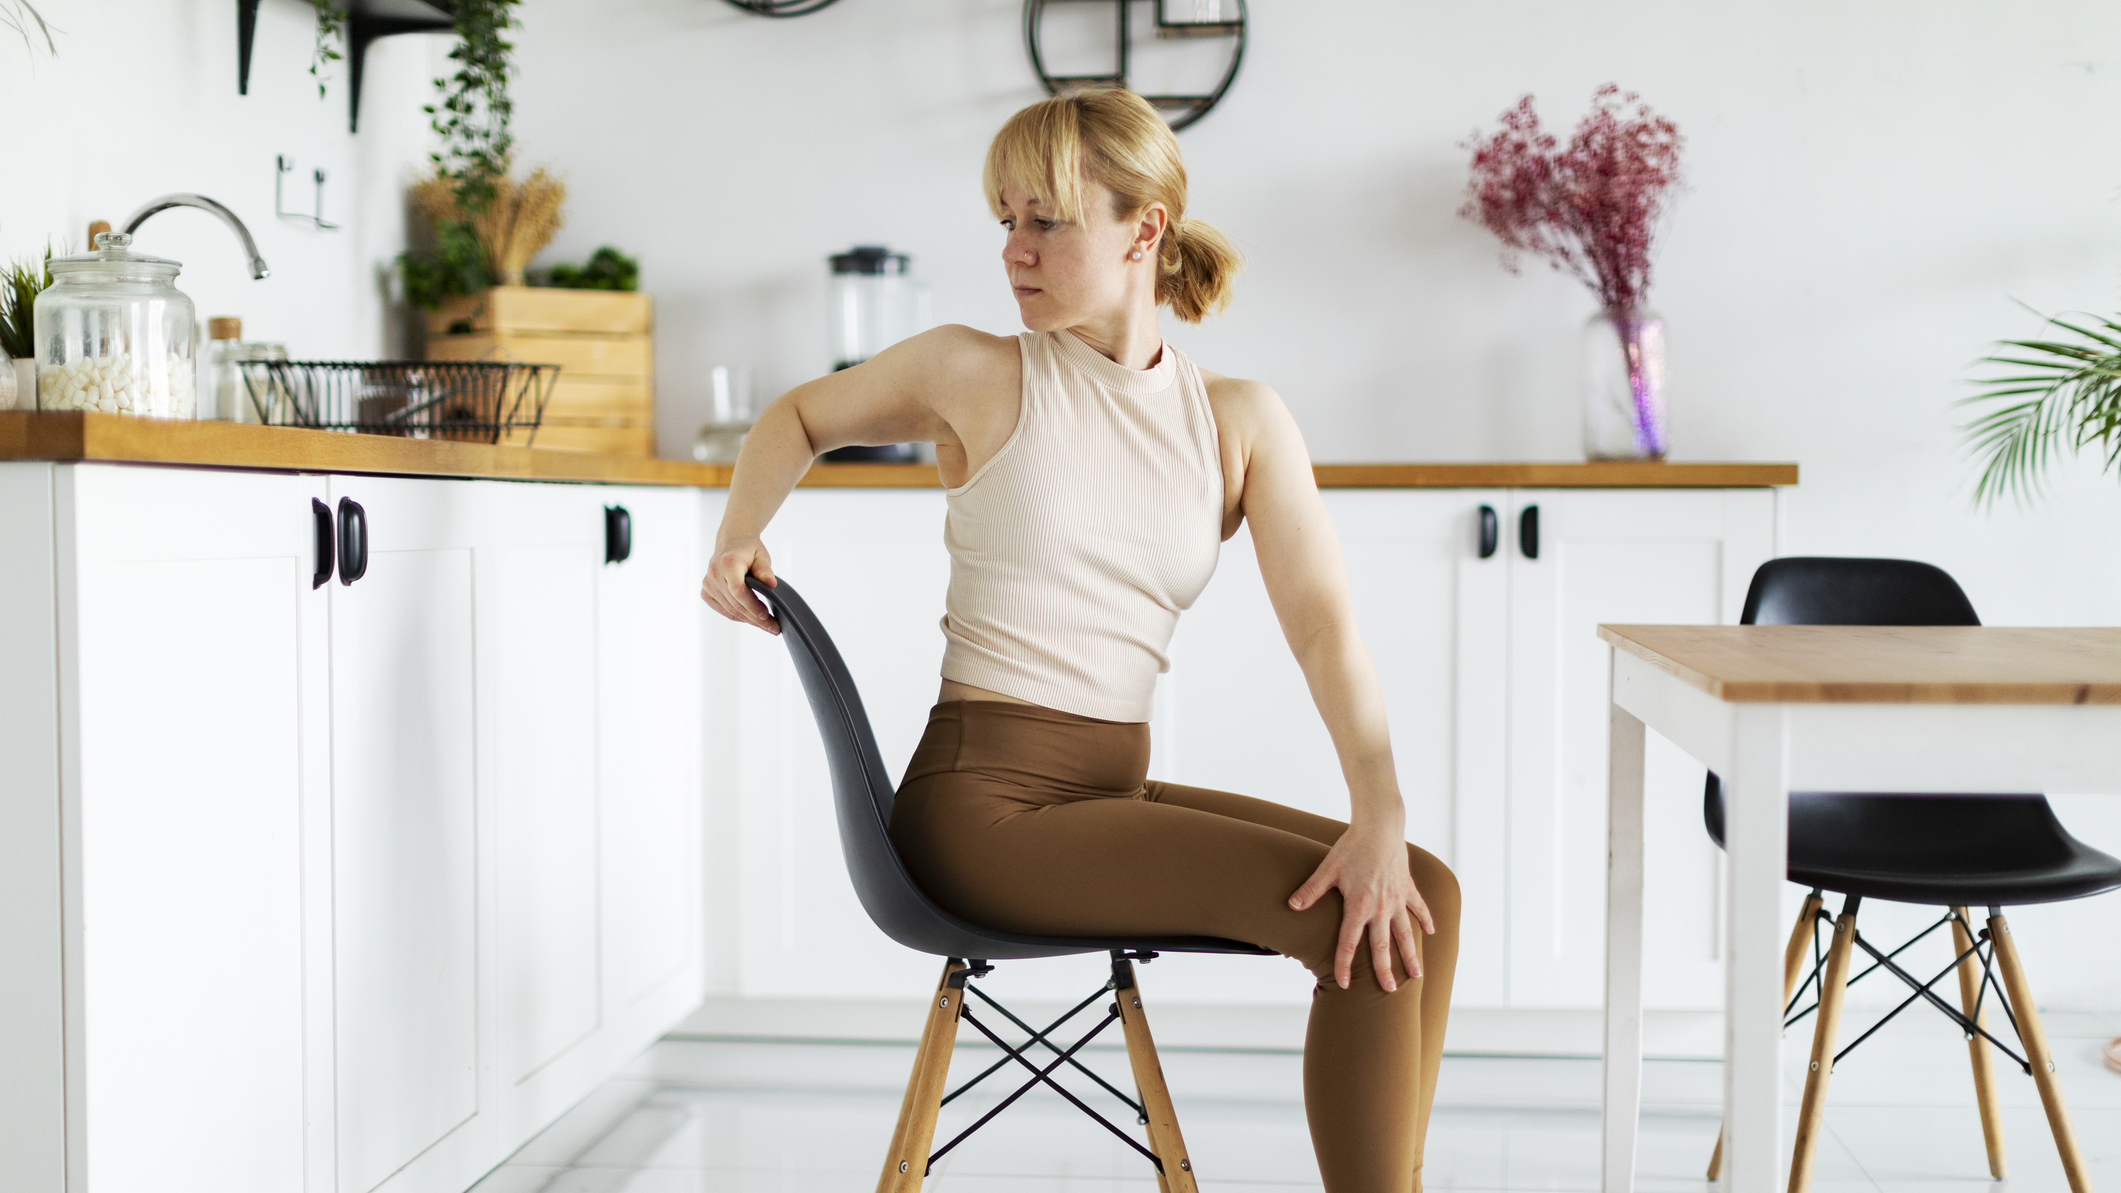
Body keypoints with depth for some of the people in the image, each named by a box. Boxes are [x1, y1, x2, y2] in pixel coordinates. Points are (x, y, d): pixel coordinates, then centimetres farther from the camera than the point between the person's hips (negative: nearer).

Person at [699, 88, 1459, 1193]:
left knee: (1423, 892, -9)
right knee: (1350, 916, -20)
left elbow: (1323, 621, -6)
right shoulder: (975, 373, -2)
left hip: (1117, 789, 5)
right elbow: (798, 415, 17)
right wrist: (736, 538, -1)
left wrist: (1379, 811, -20)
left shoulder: (1240, 419, 5)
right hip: (983, 801, -5)